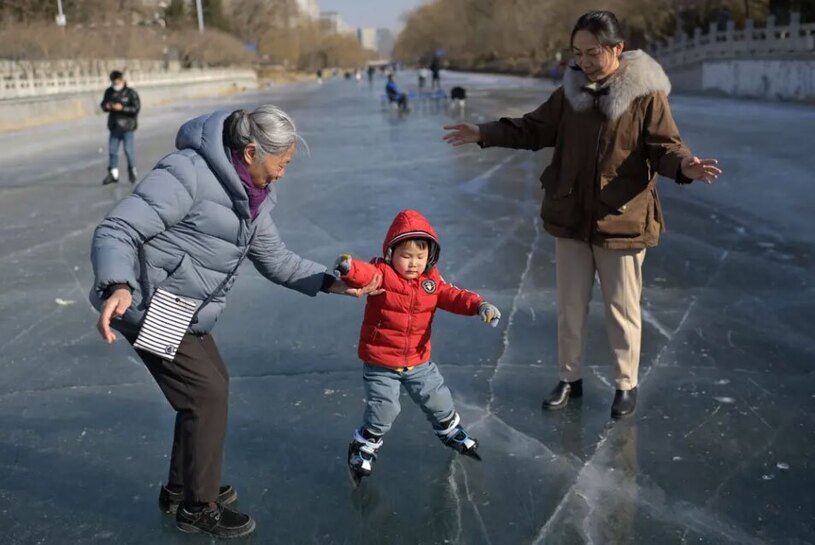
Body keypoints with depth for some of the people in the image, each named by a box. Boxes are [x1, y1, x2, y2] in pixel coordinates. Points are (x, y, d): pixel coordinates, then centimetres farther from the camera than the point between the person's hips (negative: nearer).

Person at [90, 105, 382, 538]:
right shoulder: (189, 173, -21)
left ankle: (181, 489, 37)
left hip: (185, 310, 10)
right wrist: (119, 286, -42)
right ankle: (198, 507, 14)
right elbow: (116, 231, -25)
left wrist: (331, 283, 5)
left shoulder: (249, 194, 8)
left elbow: (275, 258, 15)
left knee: (211, 386, 18)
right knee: (207, 392, -5)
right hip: (151, 305, -10)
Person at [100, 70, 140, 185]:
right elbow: (103, 104, 16)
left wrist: (122, 108, -24)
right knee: (112, 150, 6)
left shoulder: (131, 93, -9)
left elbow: (136, 108, -15)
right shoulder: (109, 92, 6)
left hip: (127, 126, -5)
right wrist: (106, 106, -7)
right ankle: (113, 174, 15)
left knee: (129, 149, -2)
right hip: (114, 126, 5)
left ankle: (132, 170, 18)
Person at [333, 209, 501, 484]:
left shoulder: (431, 280, -1)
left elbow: (452, 296, -2)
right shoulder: (381, 274, -17)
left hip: (419, 361, 5)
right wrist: (349, 268, -61)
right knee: (382, 411, -2)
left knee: (439, 400, 18)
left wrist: (479, 305, -20)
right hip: (380, 363, -5)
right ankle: (362, 450, 23)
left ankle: (452, 433, 47)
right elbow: (364, 274, -36)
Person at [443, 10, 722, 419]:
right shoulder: (570, 92, 2)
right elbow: (533, 129, 12)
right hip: (570, 219, 5)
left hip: (622, 222, -4)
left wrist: (684, 165, -37)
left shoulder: (646, 95, -12)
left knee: (622, 310, 9)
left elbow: (664, 147, -14)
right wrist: (484, 134, 4)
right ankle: (569, 378, 33)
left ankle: (625, 385, 28)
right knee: (569, 307, 16)